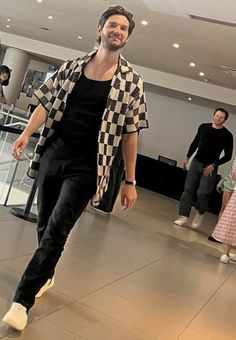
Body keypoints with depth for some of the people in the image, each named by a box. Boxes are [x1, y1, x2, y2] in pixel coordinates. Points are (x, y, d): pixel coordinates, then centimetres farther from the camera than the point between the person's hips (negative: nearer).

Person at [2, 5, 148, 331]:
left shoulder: (131, 81, 0)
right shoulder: (72, 66, 8)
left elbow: (130, 133, 0)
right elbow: (47, 103, 9)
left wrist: (130, 182, -1)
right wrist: (26, 134, -9)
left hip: (86, 167, -3)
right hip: (52, 154, 4)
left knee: (56, 231, -9)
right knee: (45, 225, 13)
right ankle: (45, 276, 39)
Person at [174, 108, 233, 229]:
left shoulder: (227, 135, -8)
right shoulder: (203, 127, 3)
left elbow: (228, 156, -5)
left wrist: (214, 165, -12)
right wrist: (187, 157, 13)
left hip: (210, 167, -3)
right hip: (196, 162, 4)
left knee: (202, 193, -10)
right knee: (188, 189, -2)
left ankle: (200, 214, 17)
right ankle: (184, 217, 3)